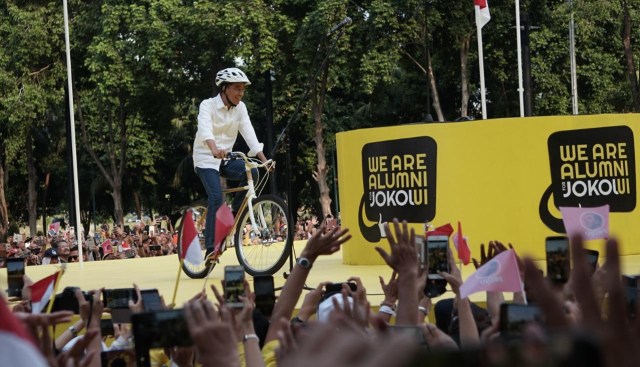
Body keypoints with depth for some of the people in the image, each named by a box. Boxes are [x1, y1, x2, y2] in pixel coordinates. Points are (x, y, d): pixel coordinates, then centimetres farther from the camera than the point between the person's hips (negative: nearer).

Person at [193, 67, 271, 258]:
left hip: (225, 159, 5)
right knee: (216, 197, -24)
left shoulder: (240, 108, 0)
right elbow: (205, 129, -34)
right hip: (206, 158, -5)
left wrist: (264, 159, -21)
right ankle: (210, 247, -18)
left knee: (252, 172, -23)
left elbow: (249, 133, -8)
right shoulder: (208, 105, -16)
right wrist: (214, 150, -55)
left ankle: (235, 213, -3)